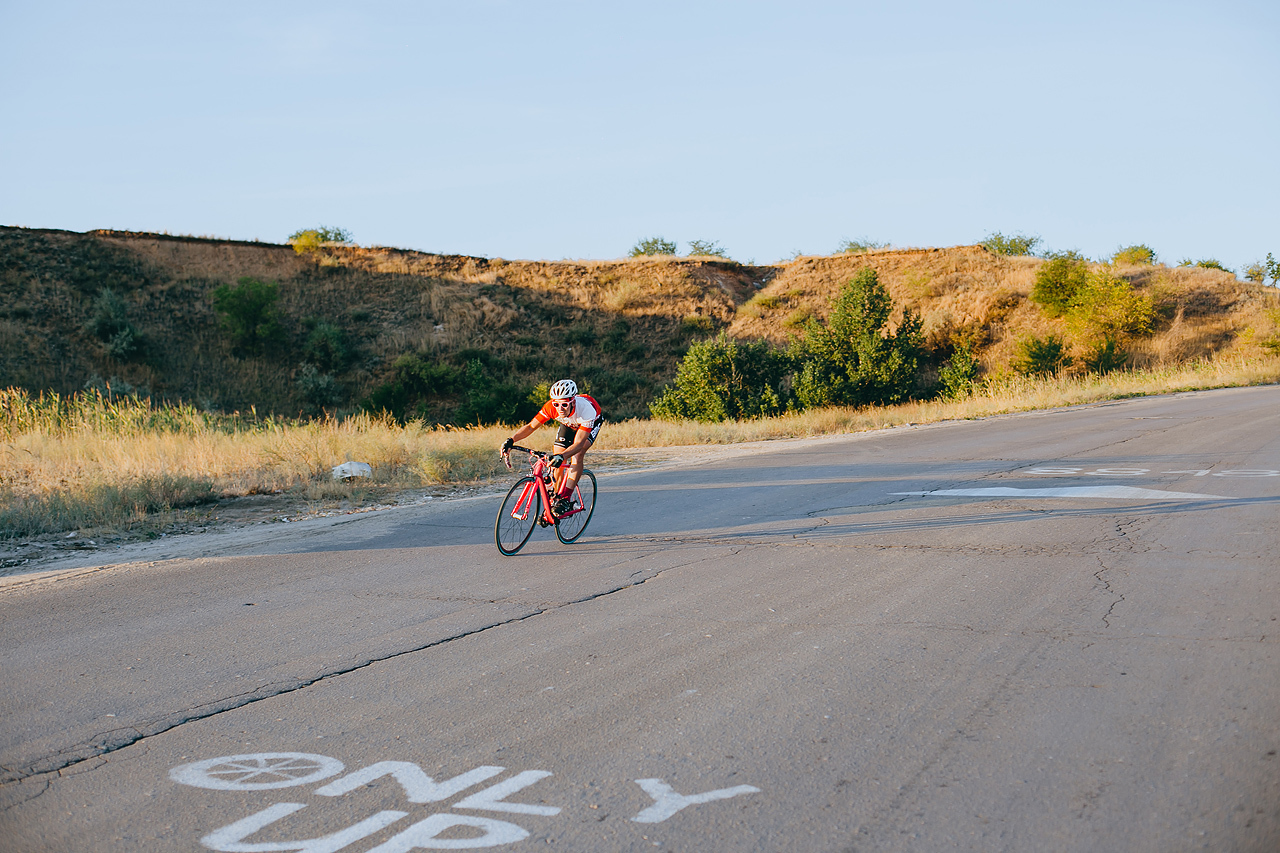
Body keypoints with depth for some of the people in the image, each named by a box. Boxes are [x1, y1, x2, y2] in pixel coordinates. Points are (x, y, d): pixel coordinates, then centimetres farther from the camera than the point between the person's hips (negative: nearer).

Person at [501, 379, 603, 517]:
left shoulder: (585, 409, -43)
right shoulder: (551, 407, -33)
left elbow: (579, 443, -44)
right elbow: (531, 426, -26)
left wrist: (562, 456, -61)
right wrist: (511, 440, -42)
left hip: (593, 423, -4)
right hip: (568, 424, 4)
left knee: (577, 455, -27)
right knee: (558, 463, -8)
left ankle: (566, 498, -21)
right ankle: (556, 498, 11)